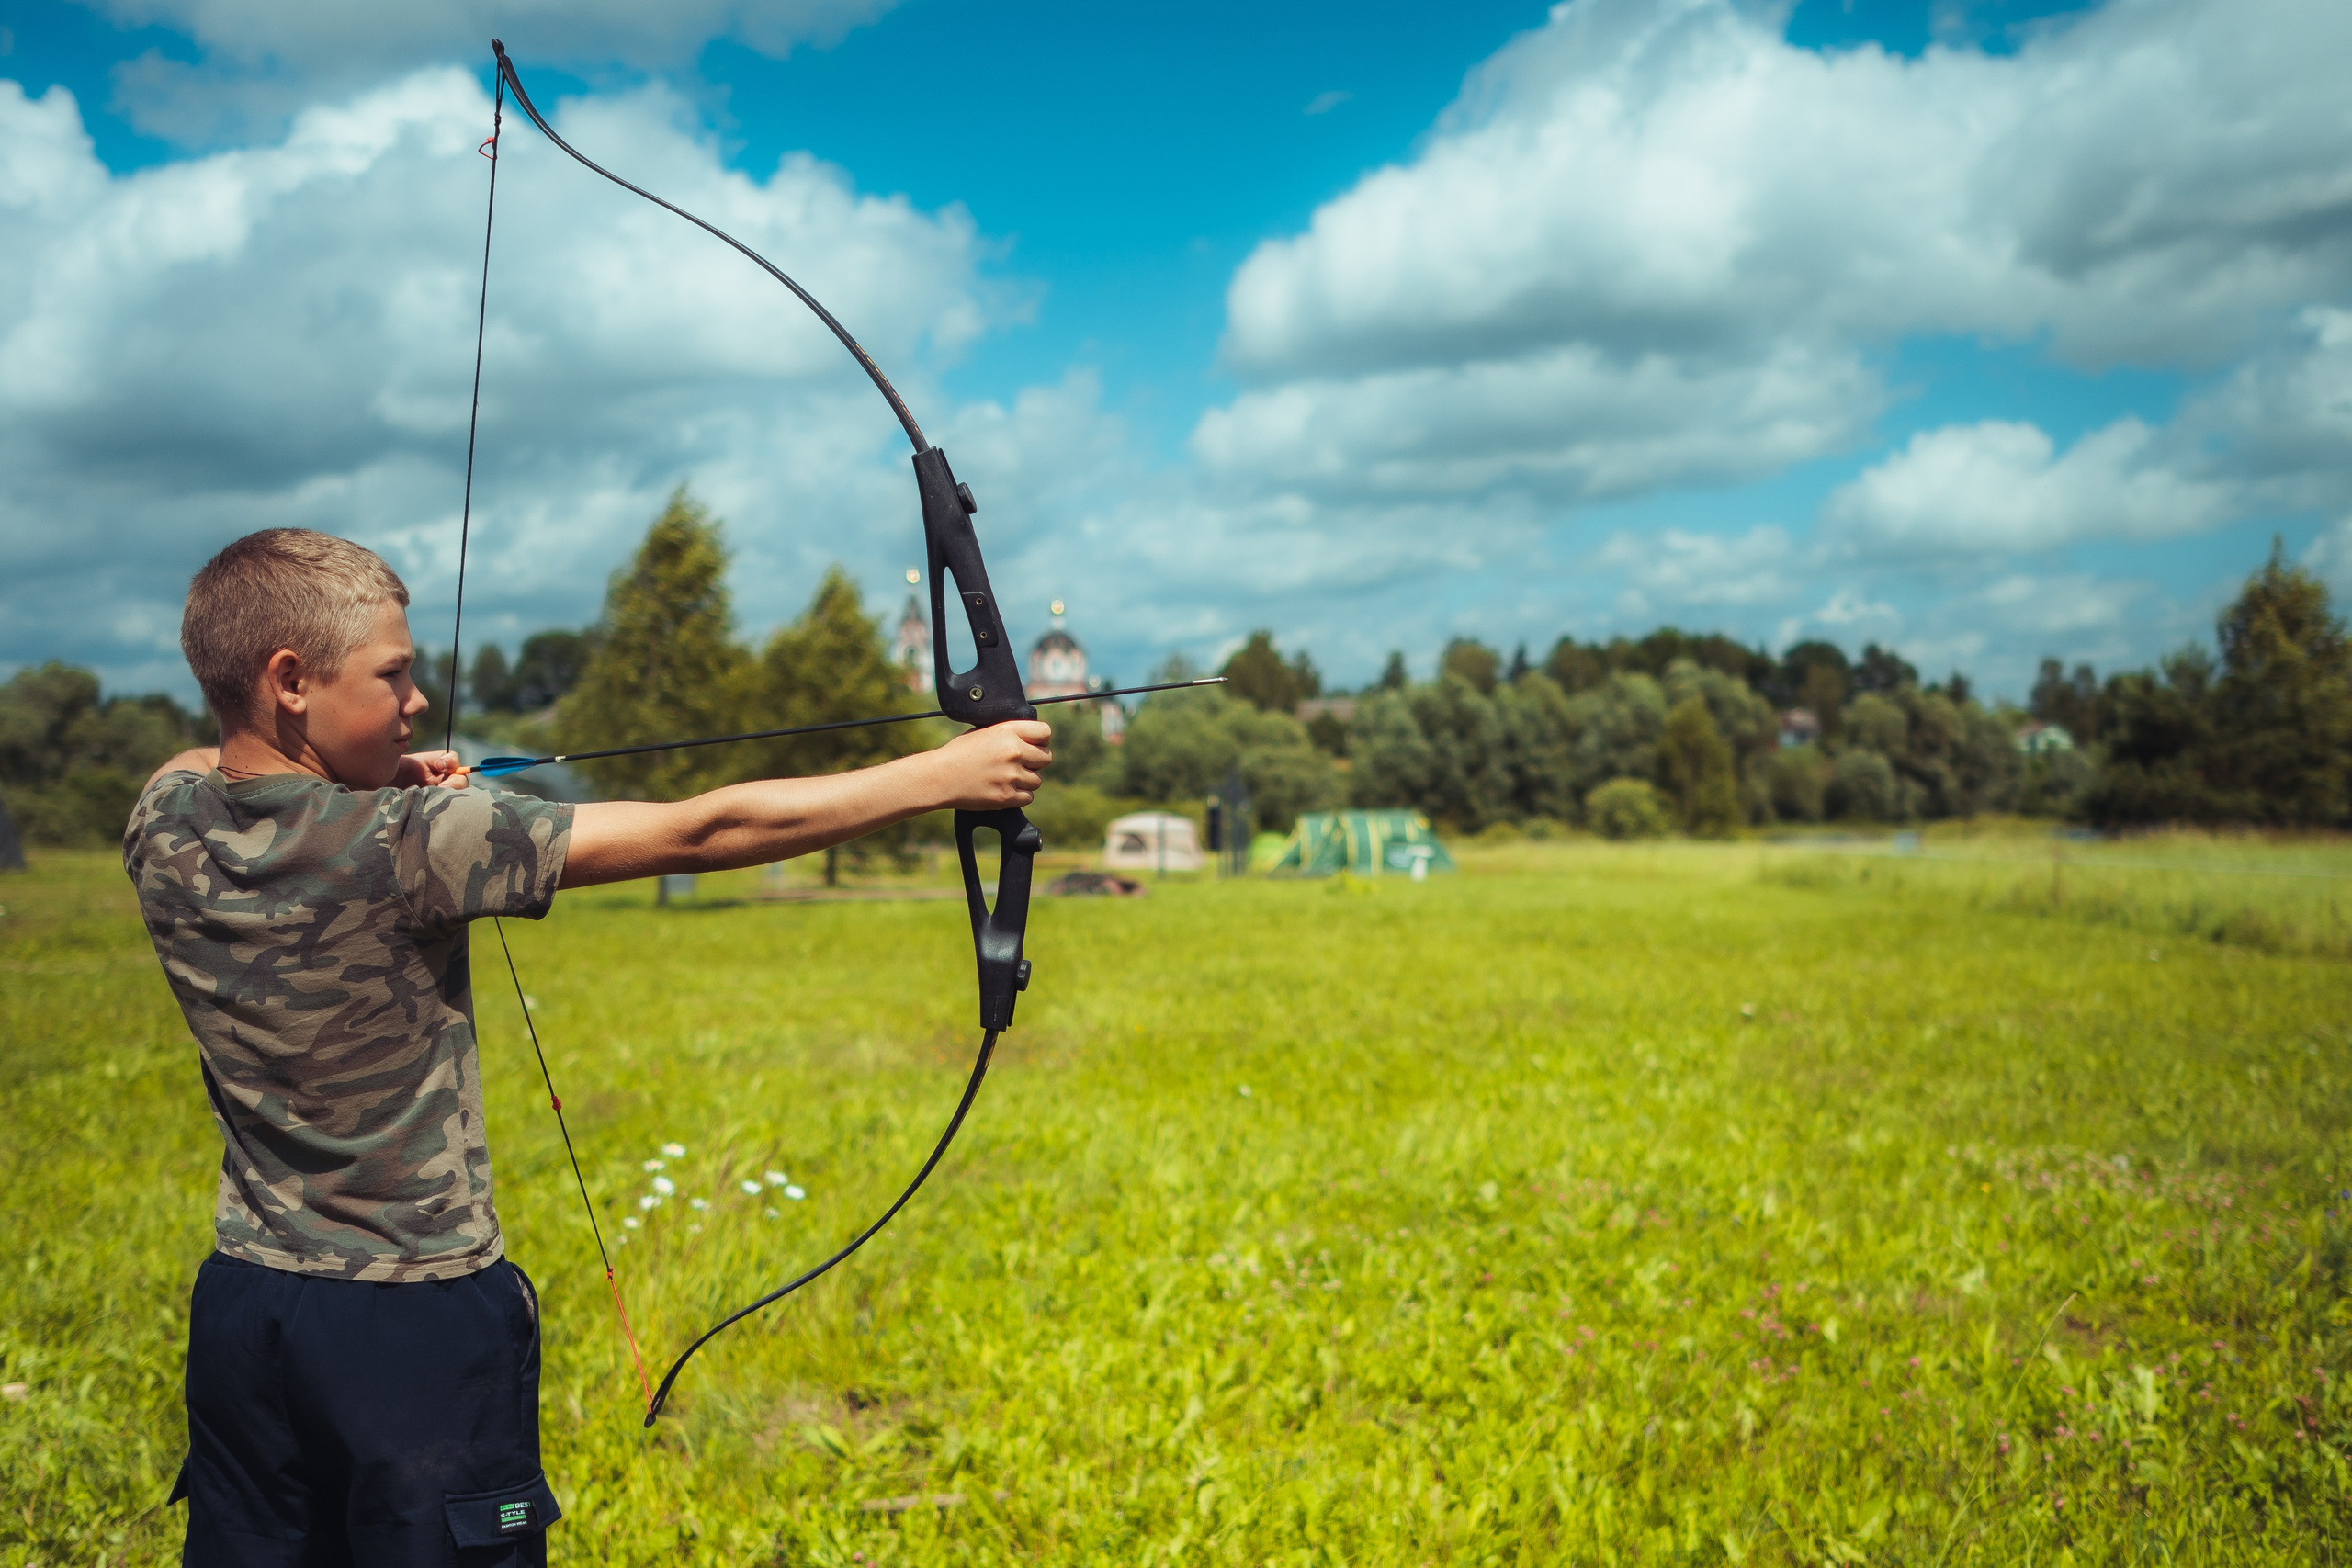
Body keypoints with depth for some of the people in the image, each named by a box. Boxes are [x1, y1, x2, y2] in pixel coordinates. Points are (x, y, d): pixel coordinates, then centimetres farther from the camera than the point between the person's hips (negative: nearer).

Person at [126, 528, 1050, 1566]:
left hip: (240, 1302, 6)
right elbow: (700, 833, -23)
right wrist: (945, 774, -17)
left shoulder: (164, 828, -5)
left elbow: (202, 765, 22)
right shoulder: (401, 846, -23)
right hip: (418, 1326, -6)